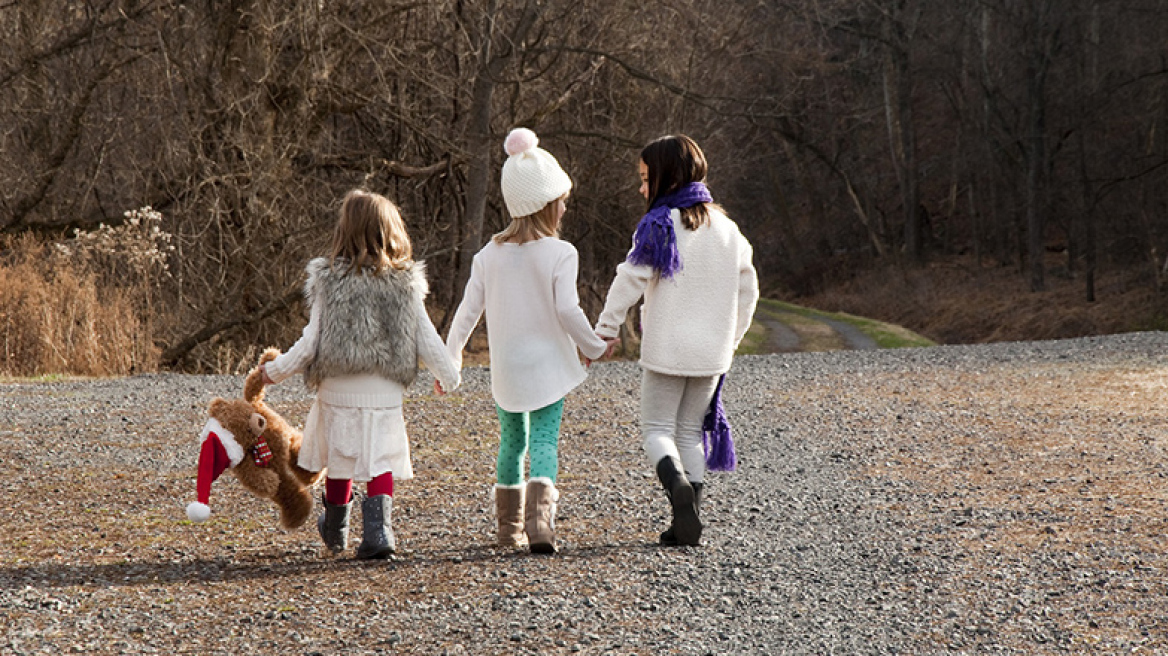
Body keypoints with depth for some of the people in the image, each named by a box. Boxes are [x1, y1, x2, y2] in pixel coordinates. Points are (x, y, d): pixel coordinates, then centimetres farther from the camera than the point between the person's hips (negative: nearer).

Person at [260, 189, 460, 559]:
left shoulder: (329, 281, -10)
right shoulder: (406, 283, -5)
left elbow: (312, 342, -8)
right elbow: (426, 340, 0)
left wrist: (276, 370, 6)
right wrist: (448, 375, 17)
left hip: (338, 391, 0)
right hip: (384, 394, 0)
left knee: (340, 462, 16)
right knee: (381, 462, 8)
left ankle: (335, 532, 33)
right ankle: (378, 530, -8)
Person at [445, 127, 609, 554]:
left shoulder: (490, 254, 1)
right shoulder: (560, 253, -11)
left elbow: (469, 310, 3)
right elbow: (567, 310, -17)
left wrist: (451, 354, 16)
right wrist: (594, 347, -2)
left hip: (504, 367, 4)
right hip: (548, 366, -4)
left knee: (511, 443, 18)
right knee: (544, 442, -5)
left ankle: (509, 527, 23)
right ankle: (540, 521, -25)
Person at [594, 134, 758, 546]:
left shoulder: (659, 225, -10)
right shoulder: (725, 227, 8)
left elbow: (630, 280, -13)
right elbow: (747, 288, 14)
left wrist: (606, 329, -3)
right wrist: (731, 338, 23)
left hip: (666, 351, -5)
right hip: (711, 352, 5)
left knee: (657, 429, 5)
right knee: (691, 431, 14)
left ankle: (676, 483, -25)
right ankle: (687, 524, 7)